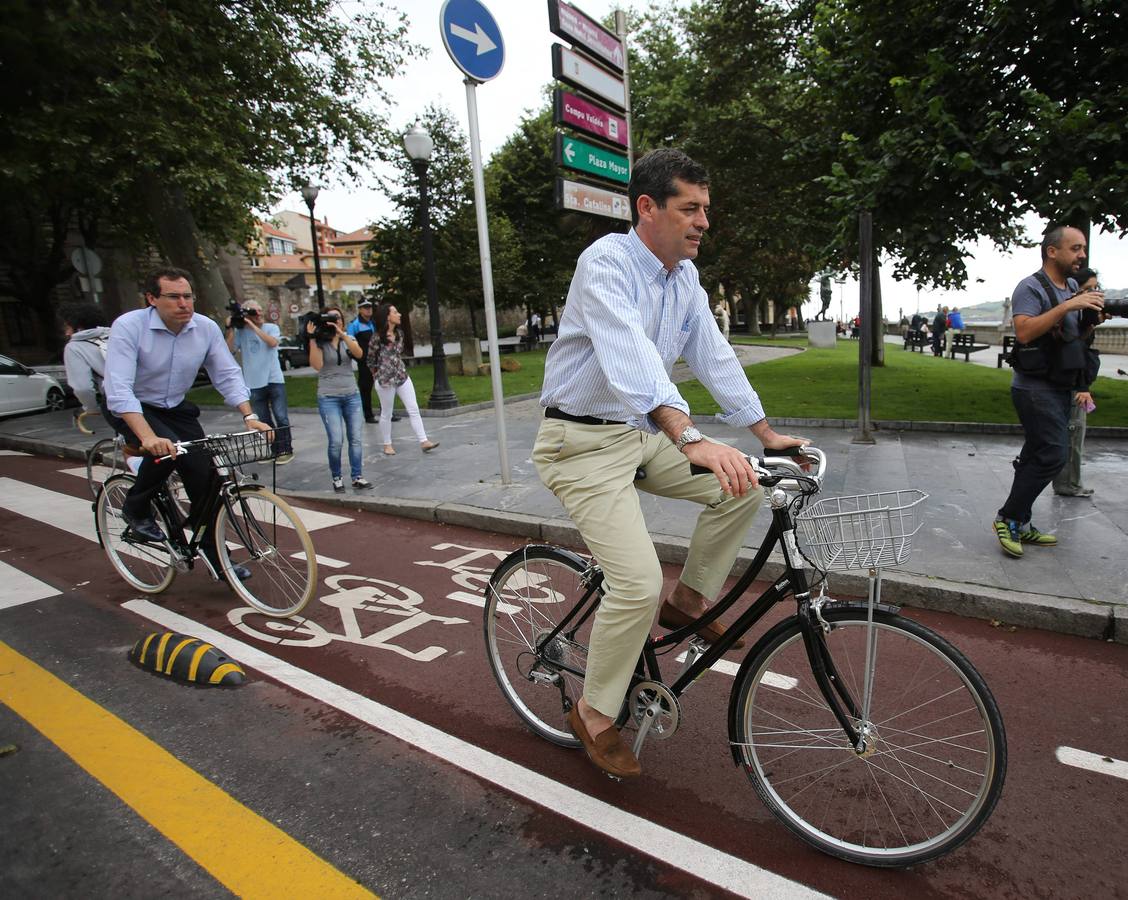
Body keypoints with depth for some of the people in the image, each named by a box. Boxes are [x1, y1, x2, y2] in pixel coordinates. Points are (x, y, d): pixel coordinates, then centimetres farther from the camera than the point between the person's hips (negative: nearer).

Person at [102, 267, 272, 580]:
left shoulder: (206, 328, -13)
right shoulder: (128, 326, -25)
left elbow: (228, 375, -9)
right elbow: (118, 387, -33)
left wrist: (249, 417, -24)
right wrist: (148, 436, -47)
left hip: (176, 408, 4)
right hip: (130, 408, -4)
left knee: (205, 476, -6)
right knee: (167, 449, -33)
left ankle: (217, 557, 8)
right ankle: (136, 508, -2)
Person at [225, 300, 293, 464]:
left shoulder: (271, 327, 1)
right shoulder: (240, 332, 4)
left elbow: (273, 342, -19)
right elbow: (230, 350, -4)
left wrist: (253, 326, -19)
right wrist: (229, 329, -9)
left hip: (274, 380, -2)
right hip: (254, 383, 2)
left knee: (281, 417, -2)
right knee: (264, 420, 9)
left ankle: (286, 450, 6)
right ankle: (274, 450, 19)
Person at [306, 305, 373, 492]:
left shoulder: (349, 339, 8)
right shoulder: (320, 342, -1)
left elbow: (359, 354, -14)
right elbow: (317, 365, -18)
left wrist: (341, 334, -23)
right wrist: (312, 338, -19)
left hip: (352, 395, 3)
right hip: (328, 398, -3)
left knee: (356, 438, 0)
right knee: (336, 441, -10)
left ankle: (357, 477, 8)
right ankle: (336, 478, 8)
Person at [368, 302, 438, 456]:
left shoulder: (399, 334, 5)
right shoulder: (378, 337, -12)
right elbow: (371, 360, 0)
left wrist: (399, 369, 15)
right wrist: (378, 374, 12)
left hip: (402, 376, 5)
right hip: (385, 380, -5)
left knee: (414, 409, -2)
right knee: (386, 414, 7)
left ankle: (423, 441, -3)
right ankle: (387, 445, 21)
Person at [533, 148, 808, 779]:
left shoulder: (686, 276, 7)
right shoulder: (606, 263, -19)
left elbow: (714, 355, 9)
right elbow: (630, 356, -36)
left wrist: (766, 432, 5)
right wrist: (692, 438, -48)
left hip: (644, 434, 8)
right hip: (584, 443, -8)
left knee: (742, 487, -3)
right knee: (639, 583, -16)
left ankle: (689, 600, 16)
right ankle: (595, 716, 8)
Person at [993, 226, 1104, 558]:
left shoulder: (1073, 286, 15)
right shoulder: (1031, 288, -11)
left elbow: (1077, 334, 23)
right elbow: (1024, 332, -26)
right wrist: (1067, 306, -27)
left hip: (1060, 388, 9)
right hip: (1035, 388, -9)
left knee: (1037, 456, 10)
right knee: (1054, 454, -16)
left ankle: (1019, 525, 16)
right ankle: (1008, 518, -5)